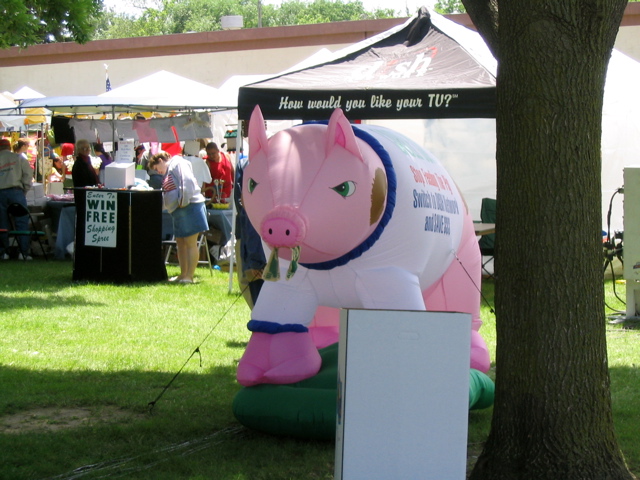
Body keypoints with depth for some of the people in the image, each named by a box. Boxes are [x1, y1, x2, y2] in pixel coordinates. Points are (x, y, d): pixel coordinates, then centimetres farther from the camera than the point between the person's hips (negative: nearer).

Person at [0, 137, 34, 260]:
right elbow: (28, 174, 0)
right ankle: (23, 252, -6)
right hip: (16, 191, -1)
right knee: (22, 222, 0)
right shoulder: (18, 158, 6)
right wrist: (25, 190, 7)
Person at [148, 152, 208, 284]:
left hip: (189, 207, -10)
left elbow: (187, 182, -19)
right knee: (181, 243, 13)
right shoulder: (168, 173, 23)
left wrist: (183, 201, -18)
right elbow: (165, 198, 25)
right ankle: (183, 275, 19)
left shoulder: (177, 163, -5)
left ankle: (189, 276, -6)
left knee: (190, 243, -7)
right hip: (178, 211, 10)